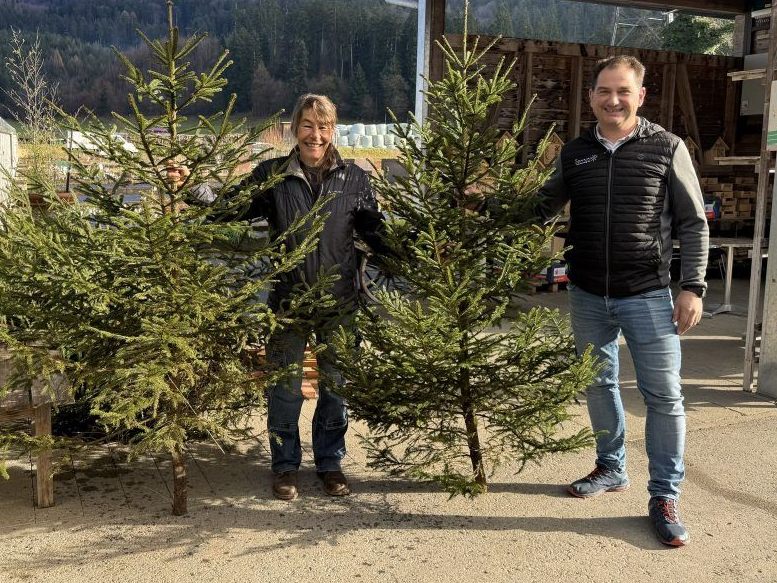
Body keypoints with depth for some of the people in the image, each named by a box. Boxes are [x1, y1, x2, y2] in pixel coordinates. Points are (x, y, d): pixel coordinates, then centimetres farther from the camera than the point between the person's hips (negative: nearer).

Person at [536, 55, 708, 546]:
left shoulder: (667, 148, -4)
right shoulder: (575, 153, 5)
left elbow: (693, 224, -3)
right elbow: (542, 210, 13)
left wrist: (692, 287, -9)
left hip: (648, 294, -3)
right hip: (587, 295, 4)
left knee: (664, 394, 0)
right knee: (598, 384, 15)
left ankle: (665, 496, 13)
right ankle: (612, 468, 34)